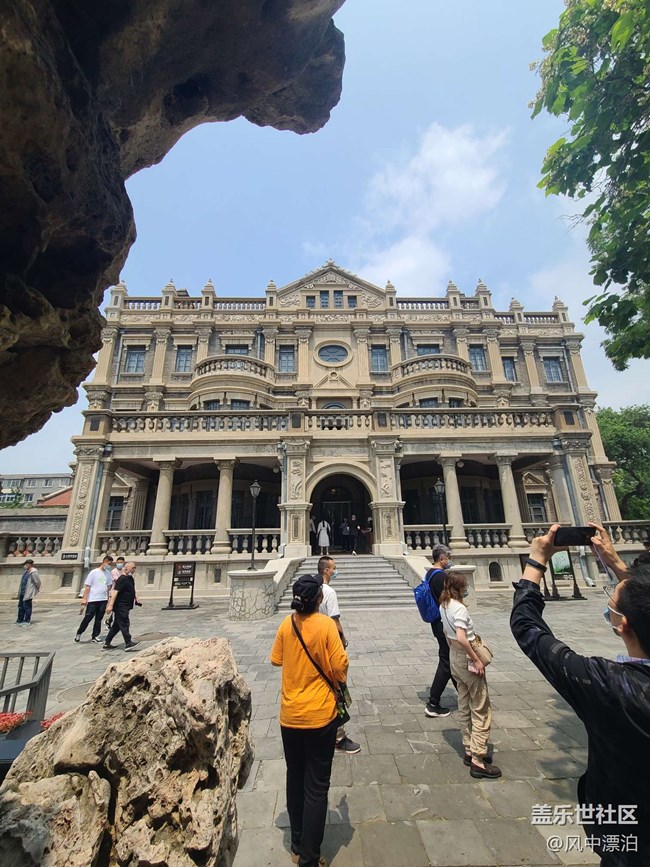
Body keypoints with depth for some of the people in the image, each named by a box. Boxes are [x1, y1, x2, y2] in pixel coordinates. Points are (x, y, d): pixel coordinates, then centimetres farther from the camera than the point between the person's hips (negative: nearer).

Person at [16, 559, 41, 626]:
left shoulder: (33, 572, -21)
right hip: (22, 593, 10)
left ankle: (27, 621, 6)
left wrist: (37, 589, -4)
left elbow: (37, 582, -18)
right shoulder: (26, 571, 9)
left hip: (28, 593, -10)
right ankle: (20, 620, 31)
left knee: (27, 607, -2)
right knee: (21, 606, 18)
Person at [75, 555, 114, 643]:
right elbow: (87, 586, -5)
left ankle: (95, 636, 19)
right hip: (92, 599, -4)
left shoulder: (108, 573, 6)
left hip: (103, 599, 4)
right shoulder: (94, 572, -7)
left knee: (98, 619, 9)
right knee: (88, 618, 2)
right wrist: (84, 599, -9)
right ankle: (79, 633, 23)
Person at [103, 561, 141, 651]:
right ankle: (128, 644, -1)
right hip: (121, 606, -10)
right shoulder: (122, 579, -18)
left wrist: (136, 599, 18)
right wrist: (110, 605, -30)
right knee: (125, 624, -6)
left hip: (126, 606, 10)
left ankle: (107, 644, 25)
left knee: (117, 625, 16)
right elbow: (115, 591, -25)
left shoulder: (131, 578, 12)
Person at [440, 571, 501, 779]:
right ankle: (478, 761, 12)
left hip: (455, 658, 8)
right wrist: (477, 660, -21)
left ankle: (470, 751, 31)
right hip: (467, 659, -8)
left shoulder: (444, 606, 3)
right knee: (481, 709, 6)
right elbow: (462, 638, -32)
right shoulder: (459, 608, -24)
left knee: (464, 707, 20)